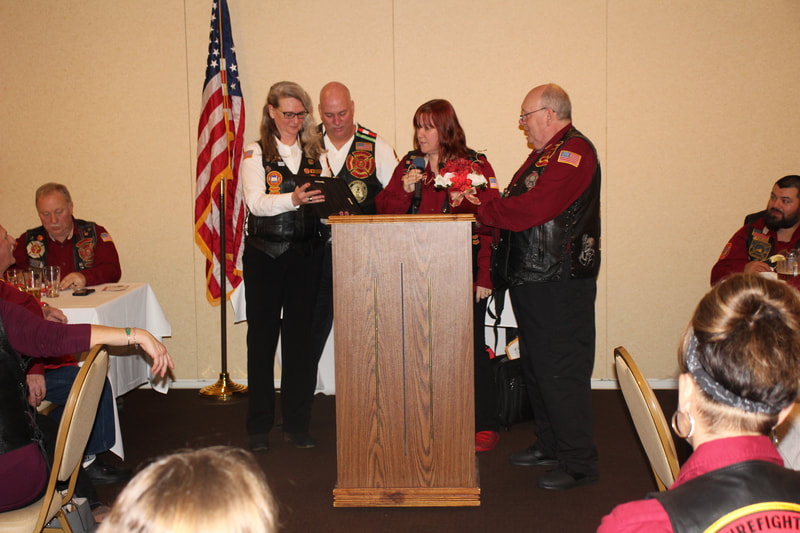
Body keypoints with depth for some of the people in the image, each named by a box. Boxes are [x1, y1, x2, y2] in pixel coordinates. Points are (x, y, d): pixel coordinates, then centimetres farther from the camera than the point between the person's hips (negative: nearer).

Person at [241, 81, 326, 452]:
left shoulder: (314, 153, 12)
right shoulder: (256, 154, 2)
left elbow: (325, 201, 11)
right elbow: (256, 202, -11)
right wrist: (293, 199, -27)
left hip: (306, 254, 3)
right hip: (264, 254, -2)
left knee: (301, 337, 5)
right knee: (262, 337, 3)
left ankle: (297, 423, 16)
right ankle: (259, 427, 13)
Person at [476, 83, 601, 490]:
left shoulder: (574, 151, -13)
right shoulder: (544, 153, 21)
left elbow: (533, 207, -23)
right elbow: (516, 203, 17)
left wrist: (483, 212, -12)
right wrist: (492, 208, -2)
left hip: (560, 284, -10)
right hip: (532, 279, 10)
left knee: (561, 372, -6)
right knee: (536, 366, 17)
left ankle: (578, 463, 5)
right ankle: (549, 444, 31)